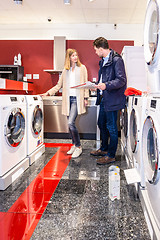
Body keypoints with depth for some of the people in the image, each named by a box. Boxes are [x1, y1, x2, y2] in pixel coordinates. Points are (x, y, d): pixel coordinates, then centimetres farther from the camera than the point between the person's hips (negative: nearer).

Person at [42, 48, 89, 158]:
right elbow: (59, 85, 15)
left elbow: (85, 84, 3)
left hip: (77, 98, -4)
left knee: (71, 123, -17)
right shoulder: (65, 70, 15)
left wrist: (86, 98, -4)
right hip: (68, 99, 4)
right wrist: (48, 93, 6)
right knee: (70, 123, 7)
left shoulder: (82, 68, 6)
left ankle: (78, 147, -5)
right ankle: (74, 145, 22)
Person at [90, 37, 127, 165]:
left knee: (111, 127, -1)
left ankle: (111, 155, 11)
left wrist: (106, 85, -32)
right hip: (104, 99, 10)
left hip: (112, 100, -10)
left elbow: (121, 80, -22)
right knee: (102, 124, 18)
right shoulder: (103, 61, 15)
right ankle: (104, 149, 35)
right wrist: (98, 85, 14)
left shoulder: (116, 60, -15)